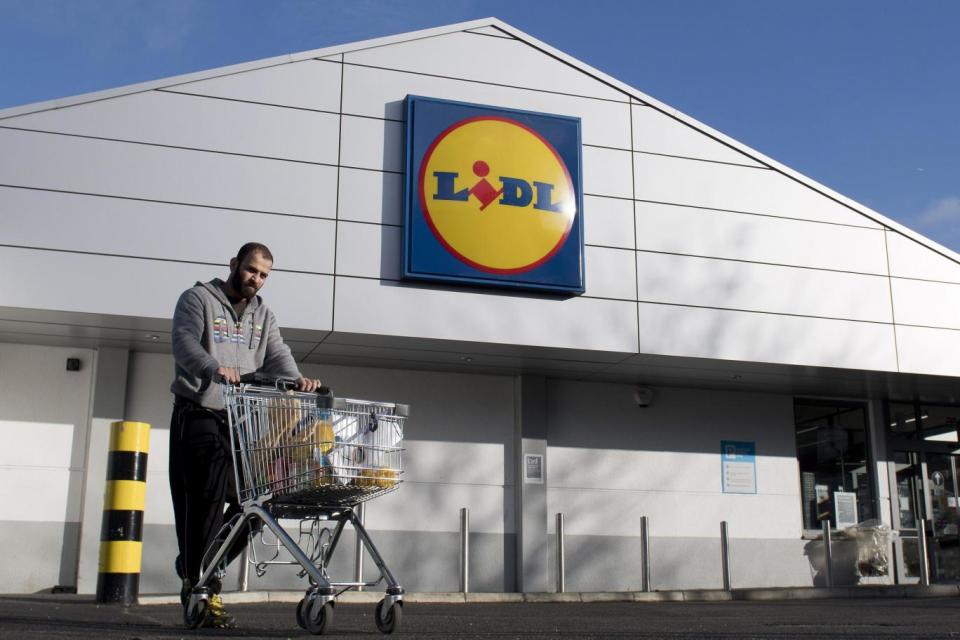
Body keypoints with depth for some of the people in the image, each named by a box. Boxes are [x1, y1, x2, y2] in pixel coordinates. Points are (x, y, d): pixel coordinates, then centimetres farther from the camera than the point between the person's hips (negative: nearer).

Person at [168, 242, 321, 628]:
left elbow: (276, 355, 5)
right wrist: (214, 368, -35)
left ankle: (194, 570, 19)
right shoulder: (198, 299, 3)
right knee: (207, 501, -9)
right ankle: (206, 589, -1)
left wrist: (297, 379, -18)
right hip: (199, 416, -5)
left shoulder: (263, 315, 20)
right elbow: (185, 344, -14)